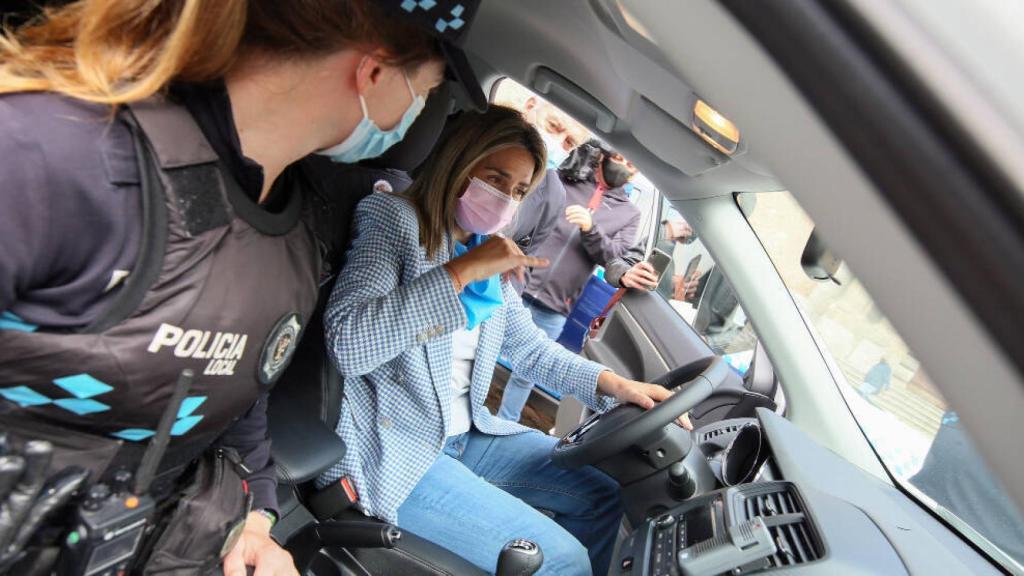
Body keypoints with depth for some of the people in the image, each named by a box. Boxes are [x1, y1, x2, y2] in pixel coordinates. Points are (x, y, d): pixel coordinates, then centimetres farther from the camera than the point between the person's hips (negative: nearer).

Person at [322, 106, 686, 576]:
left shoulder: (488, 253, 9)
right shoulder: (394, 218, -12)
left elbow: (529, 347, 15)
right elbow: (347, 345, -26)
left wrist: (614, 385, 1)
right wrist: (460, 271, -29)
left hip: (466, 433, 8)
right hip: (393, 449, -7)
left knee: (603, 495, 10)